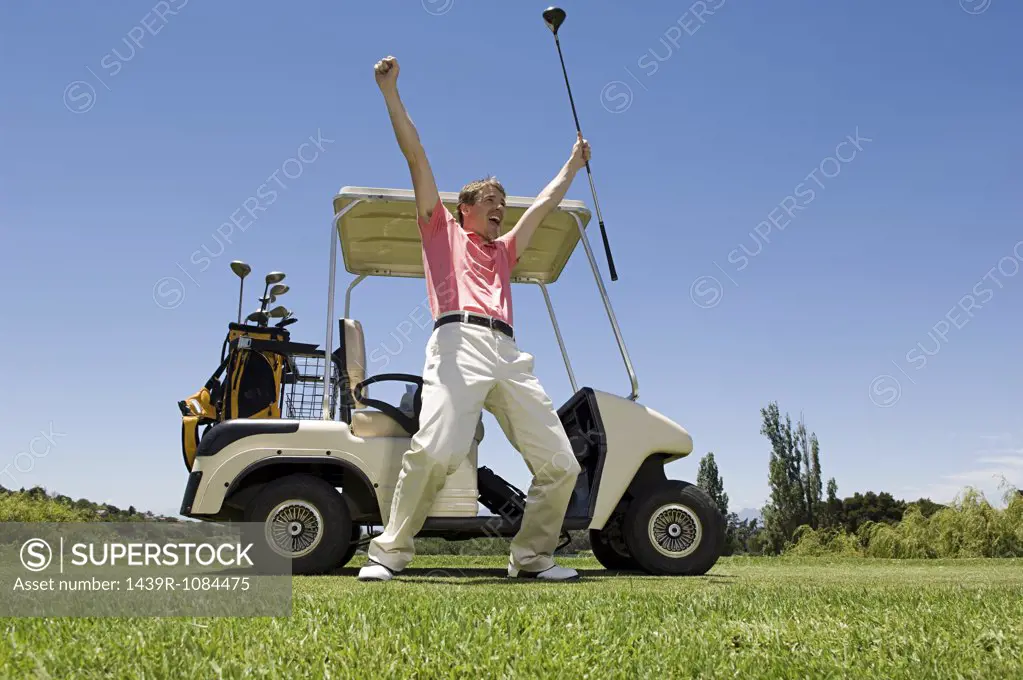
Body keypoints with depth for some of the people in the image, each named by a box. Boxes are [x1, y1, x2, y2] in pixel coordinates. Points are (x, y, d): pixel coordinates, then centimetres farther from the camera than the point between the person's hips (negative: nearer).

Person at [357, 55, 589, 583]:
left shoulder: (504, 250, 36)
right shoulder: (441, 229, 23)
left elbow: (546, 202, 46)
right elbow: (415, 155, 17)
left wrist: (573, 163, 55)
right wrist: (390, 92, 12)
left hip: (508, 355, 6)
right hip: (459, 341, -6)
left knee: (560, 463, -5)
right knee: (436, 449, -27)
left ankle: (531, 555, 7)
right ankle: (388, 552, -15)